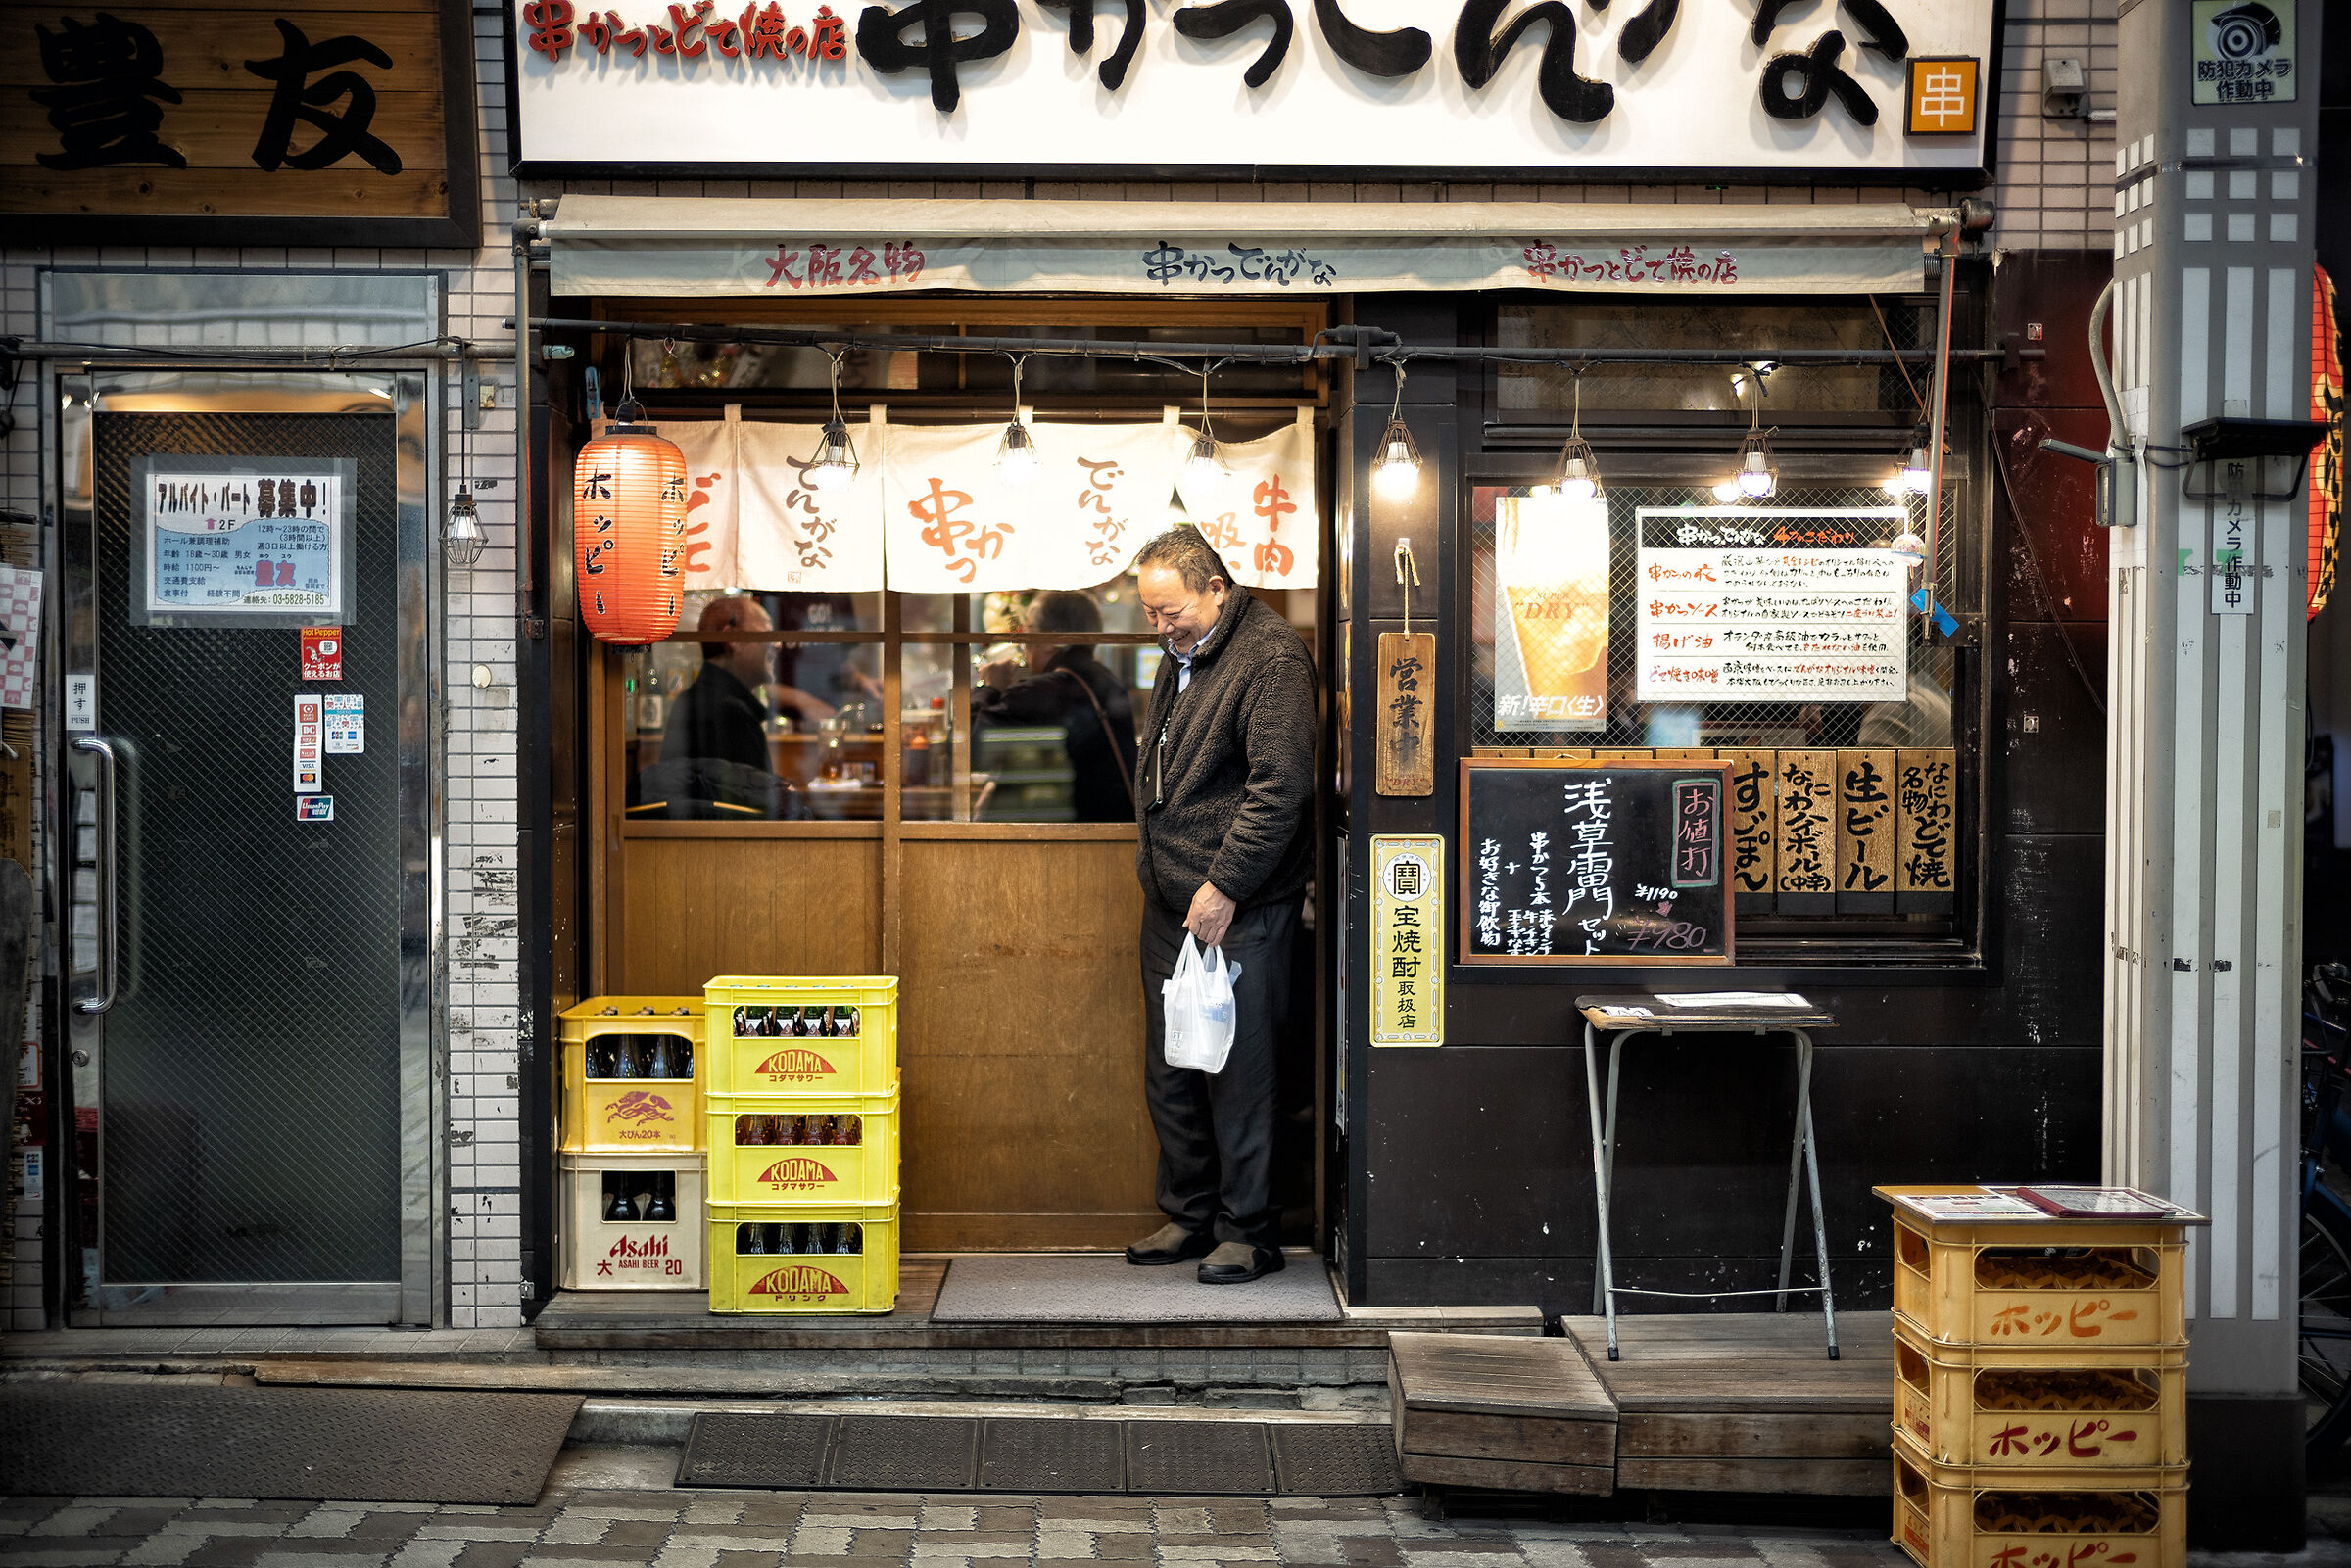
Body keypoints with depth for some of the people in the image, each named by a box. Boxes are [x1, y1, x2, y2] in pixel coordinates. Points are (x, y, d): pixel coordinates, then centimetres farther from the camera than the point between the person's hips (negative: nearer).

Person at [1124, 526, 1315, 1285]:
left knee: (1237, 1071, -2)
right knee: (1170, 1070, 13)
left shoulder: (1272, 657, -15)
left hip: (1239, 909, -9)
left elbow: (1281, 787, -20)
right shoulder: (1182, 652, 15)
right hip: (1172, 904, 9)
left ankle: (1249, 1231, 8)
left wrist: (1224, 887, -21)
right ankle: (1190, 1215, 25)